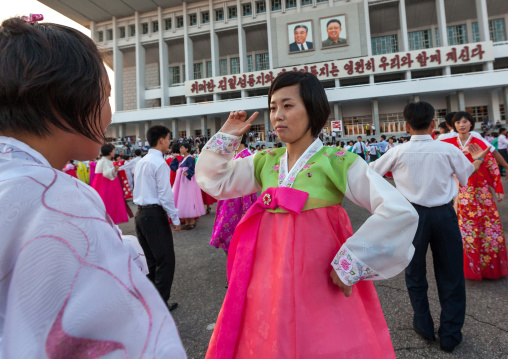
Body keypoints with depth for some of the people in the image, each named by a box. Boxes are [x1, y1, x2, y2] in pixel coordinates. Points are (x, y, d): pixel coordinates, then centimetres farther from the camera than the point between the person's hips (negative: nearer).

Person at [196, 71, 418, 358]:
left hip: (319, 281, -4)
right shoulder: (264, 162, 4)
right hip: (269, 280, 5)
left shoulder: (338, 162, -11)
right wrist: (227, 138, 1)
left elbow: (400, 212, -17)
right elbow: (214, 181, 12)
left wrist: (350, 264, -16)